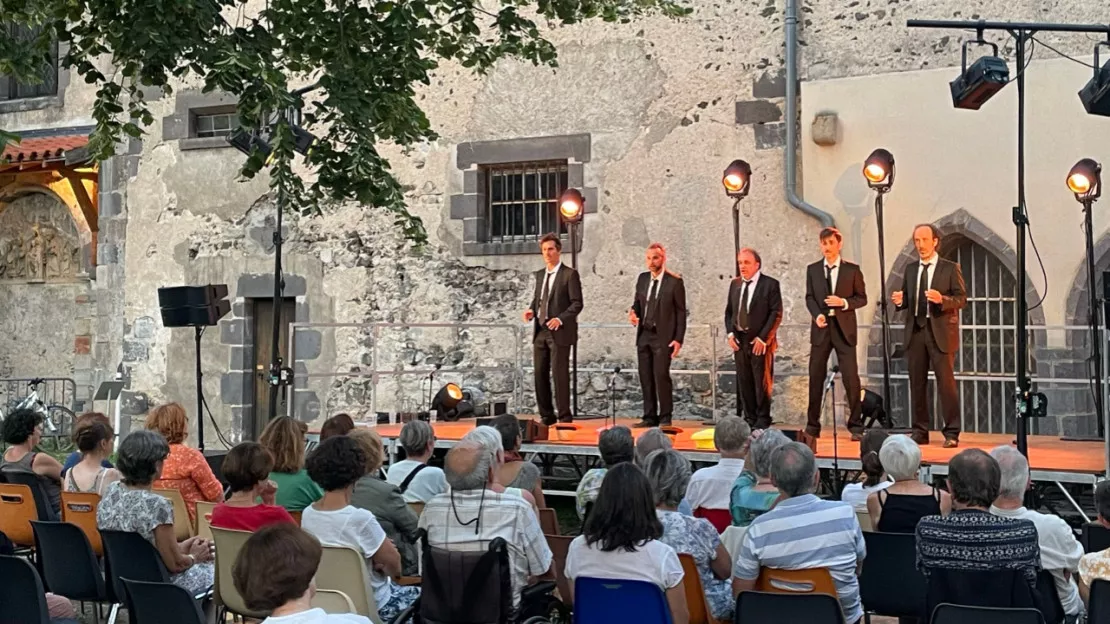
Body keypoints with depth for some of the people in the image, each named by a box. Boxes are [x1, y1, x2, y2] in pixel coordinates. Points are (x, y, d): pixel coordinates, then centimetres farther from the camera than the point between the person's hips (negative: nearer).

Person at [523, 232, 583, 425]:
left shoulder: (570, 274, -4)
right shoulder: (540, 274, 16)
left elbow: (577, 303, -8)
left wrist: (560, 319, -21)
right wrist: (532, 310, 2)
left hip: (559, 332, -6)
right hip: (540, 331, 6)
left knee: (560, 375, -6)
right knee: (540, 374, 6)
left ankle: (565, 418, 1)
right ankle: (546, 416, 15)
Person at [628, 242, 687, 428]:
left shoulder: (674, 282, -5)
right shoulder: (642, 278, 11)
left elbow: (681, 312, -5)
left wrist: (678, 339, -11)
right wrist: (633, 313, -5)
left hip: (663, 336, -5)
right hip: (644, 334, 6)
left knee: (661, 376, -10)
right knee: (645, 377, 5)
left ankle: (665, 418, -1)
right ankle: (649, 417, 12)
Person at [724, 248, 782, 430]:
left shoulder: (770, 284, -5)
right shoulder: (735, 284, 11)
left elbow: (776, 313, -9)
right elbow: (729, 311, 16)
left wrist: (762, 338, -14)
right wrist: (730, 333, 2)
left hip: (760, 341, -5)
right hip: (739, 339, 5)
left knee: (762, 382, -2)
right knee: (744, 381, 7)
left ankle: (762, 420, 7)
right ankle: (749, 419, 16)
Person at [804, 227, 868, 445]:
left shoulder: (852, 269, 3)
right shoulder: (812, 269, 9)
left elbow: (862, 298, 3)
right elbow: (809, 297, 5)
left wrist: (844, 302, -15)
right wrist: (817, 314, -13)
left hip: (844, 328, -2)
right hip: (821, 328, 2)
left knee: (851, 377, -4)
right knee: (816, 377, 4)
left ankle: (855, 425, 6)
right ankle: (812, 426, 12)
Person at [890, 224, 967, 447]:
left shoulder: (950, 268, 0)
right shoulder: (910, 269, 14)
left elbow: (962, 299, -5)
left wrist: (942, 299, -22)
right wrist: (900, 300, -7)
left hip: (941, 332, -5)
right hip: (915, 331, 5)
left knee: (946, 383, -5)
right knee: (917, 384, 7)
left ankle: (951, 433, -1)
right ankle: (920, 431, 14)